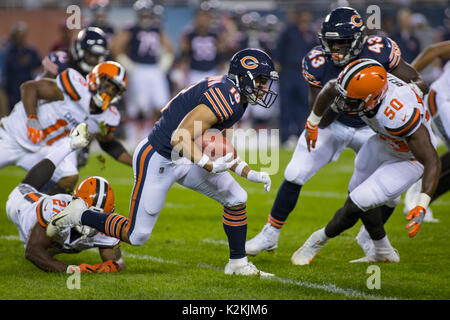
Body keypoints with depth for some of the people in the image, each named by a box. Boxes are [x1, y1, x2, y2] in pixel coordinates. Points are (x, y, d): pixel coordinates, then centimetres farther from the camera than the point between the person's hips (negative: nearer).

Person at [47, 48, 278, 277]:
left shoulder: (235, 100, 8)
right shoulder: (225, 100, -24)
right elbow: (179, 139, -30)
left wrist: (249, 174, 11)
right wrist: (210, 166, -33)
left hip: (186, 160, 10)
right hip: (158, 160, -10)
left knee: (237, 199, 5)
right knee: (135, 236, -1)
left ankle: (238, 264, 19)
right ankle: (80, 216, 19)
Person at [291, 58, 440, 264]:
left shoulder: (400, 115, -45)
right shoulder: (357, 83, -26)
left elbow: (433, 162, -37)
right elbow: (330, 89, 1)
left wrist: (422, 205, -44)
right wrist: (313, 122, 14)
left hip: (408, 160, -7)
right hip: (383, 143, 7)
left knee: (357, 204, -10)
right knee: (358, 191, 22)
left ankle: (319, 240, 18)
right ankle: (383, 252, 41)